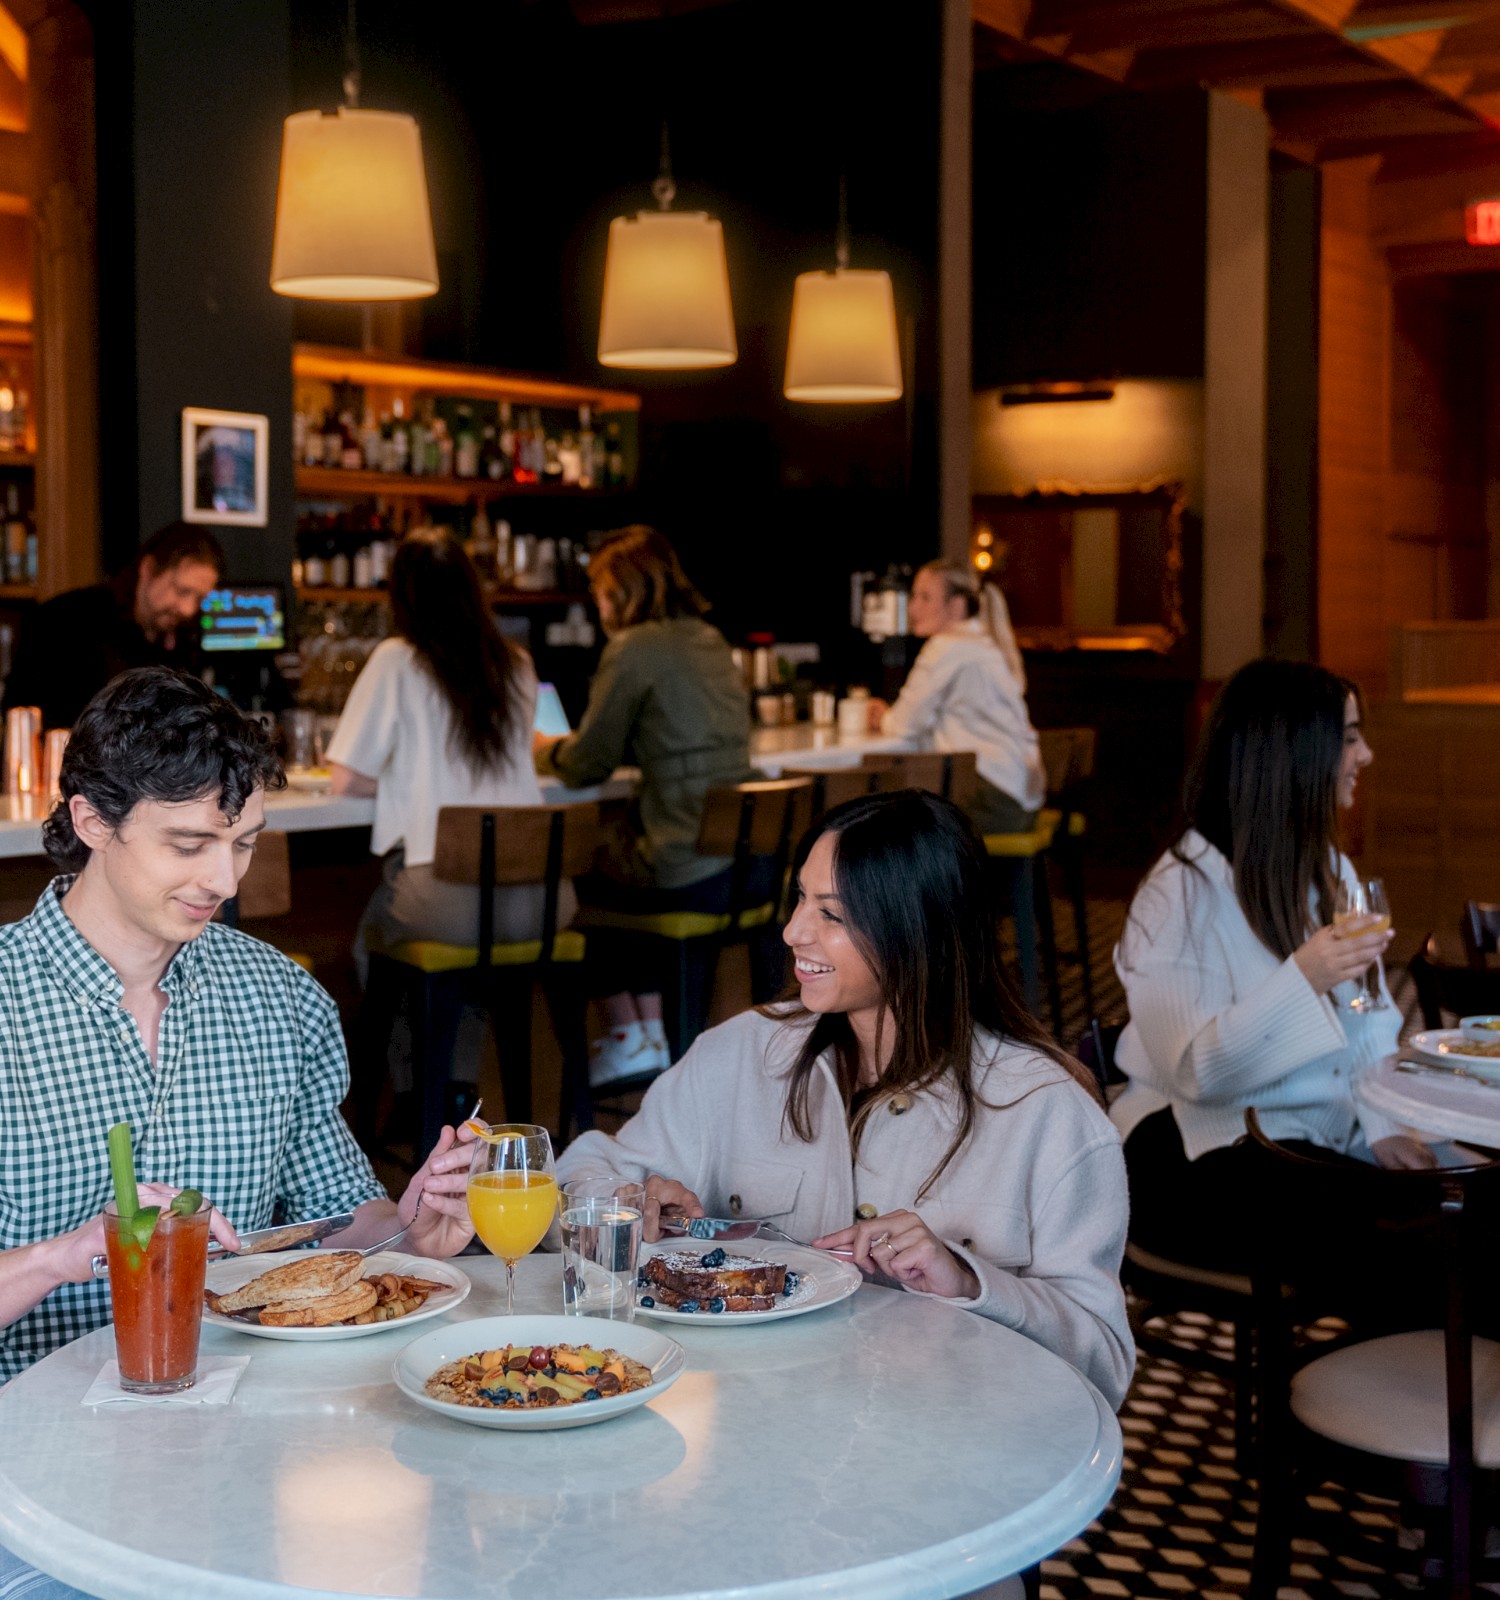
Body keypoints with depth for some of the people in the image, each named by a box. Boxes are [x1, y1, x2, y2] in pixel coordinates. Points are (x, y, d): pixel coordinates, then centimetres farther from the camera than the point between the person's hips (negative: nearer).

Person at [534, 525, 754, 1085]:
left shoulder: (634, 649, -10)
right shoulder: (710, 640, 14)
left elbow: (587, 765, -5)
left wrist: (546, 749, 18)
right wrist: (566, 747, 28)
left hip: (689, 875, -8)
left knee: (573, 880, 18)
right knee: (610, 861, 30)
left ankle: (627, 1039, 22)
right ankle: (652, 1036, 28)